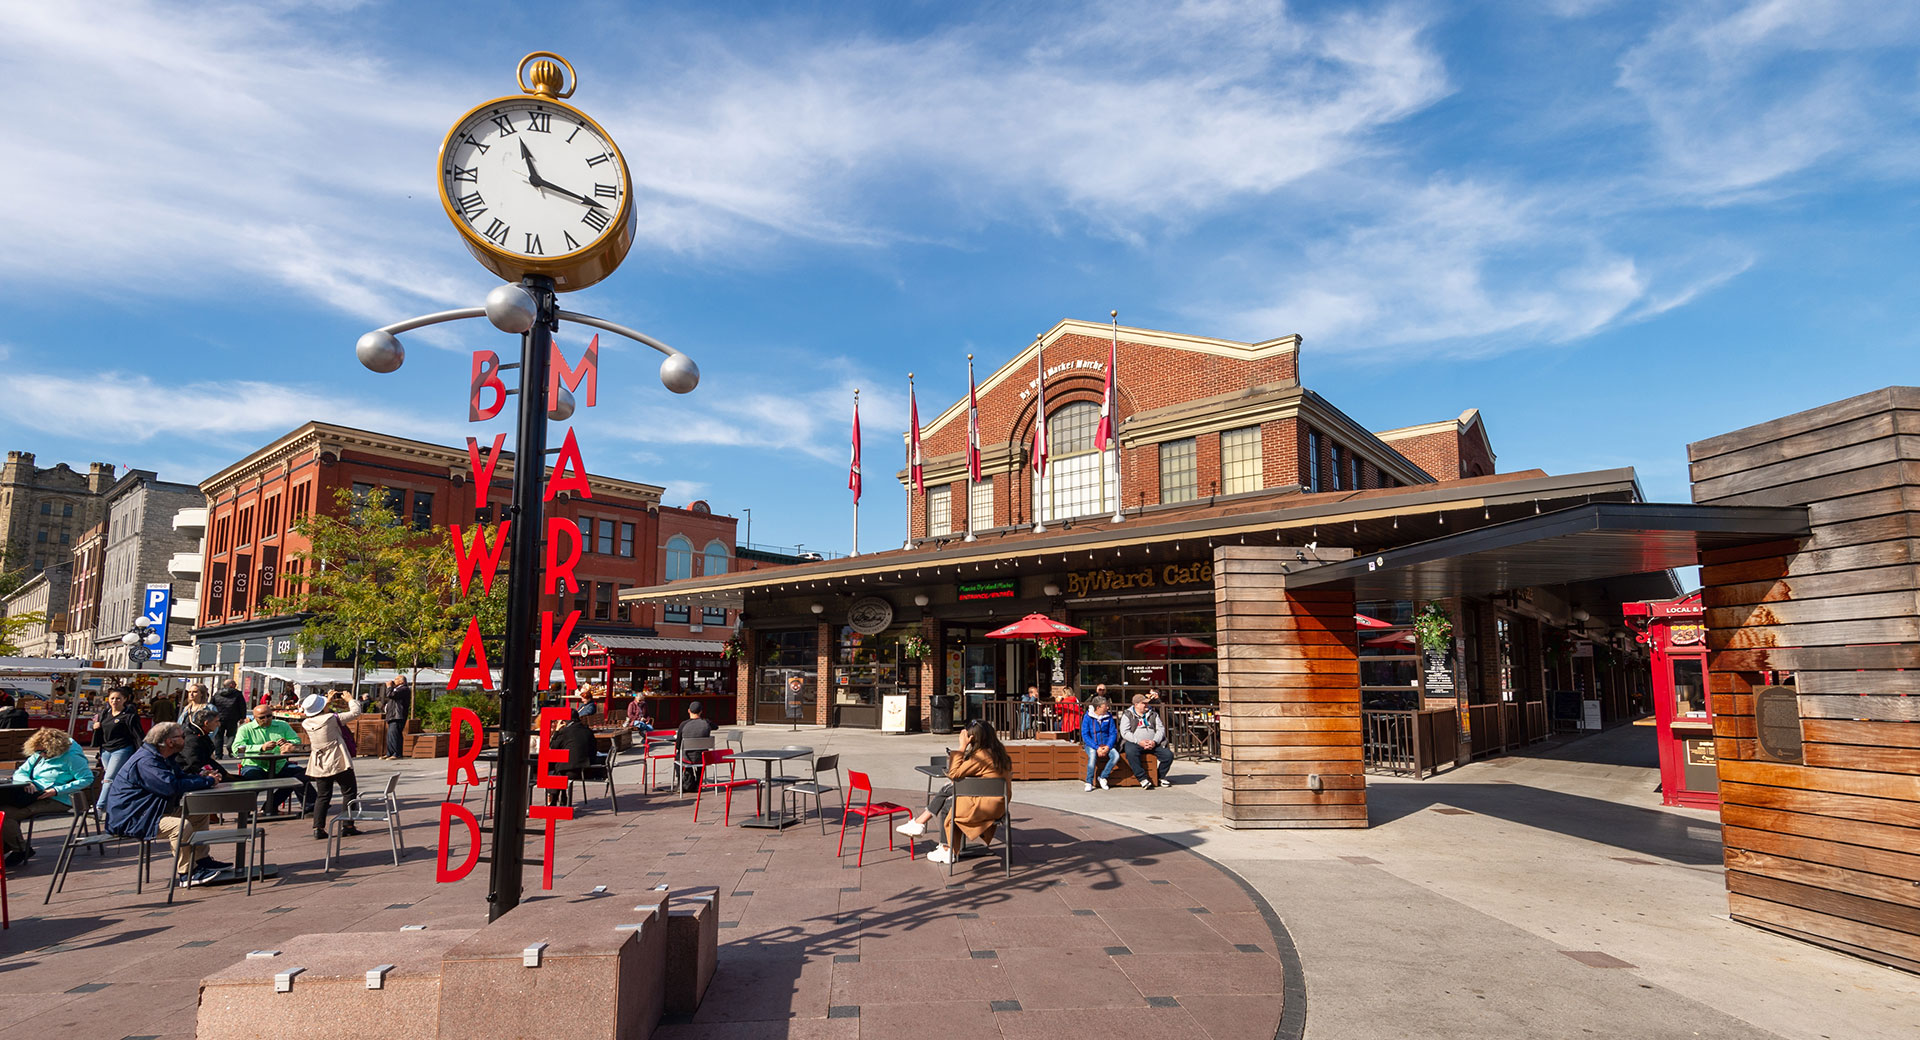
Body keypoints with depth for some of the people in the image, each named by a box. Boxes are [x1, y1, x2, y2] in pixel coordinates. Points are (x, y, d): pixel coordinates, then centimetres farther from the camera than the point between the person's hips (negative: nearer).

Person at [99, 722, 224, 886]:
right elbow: (172, 786, -35)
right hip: (129, 819, -12)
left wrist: (201, 778, -4)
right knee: (181, 826, -31)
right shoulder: (145, 762, -25)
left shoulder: (161, 757, 11)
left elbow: (179, 777, 18)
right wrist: (207, 781, -24)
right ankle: (186, 873, -19)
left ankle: (202, 859, 17)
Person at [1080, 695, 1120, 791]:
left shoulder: (1109, 716, 2)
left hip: (1106, 744, 3)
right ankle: (1089, 782, -18)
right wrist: (1097, 747, -20)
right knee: (1092, 755, -35)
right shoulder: (1088, 717, -7)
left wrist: (1108, 746, -15)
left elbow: (1113, 733, 2)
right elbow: (1085, 735, -9)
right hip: (1091, 744, -3)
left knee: (1116, 755, -26)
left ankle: (1103, 777, -5)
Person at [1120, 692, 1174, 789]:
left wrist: (1154, 742, -11)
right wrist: (1139, 742, -17)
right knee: (1131, 753, -37)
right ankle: (1143, 778, -25)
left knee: (1168, 755, -18)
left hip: (1153, 743, 3)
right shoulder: (1127, 715, 6)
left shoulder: (1153, 714, 17)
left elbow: (1161, 729, 9)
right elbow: (1125, 733, -4)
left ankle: (1161, 776, 8)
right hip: (1134, 743, -3)